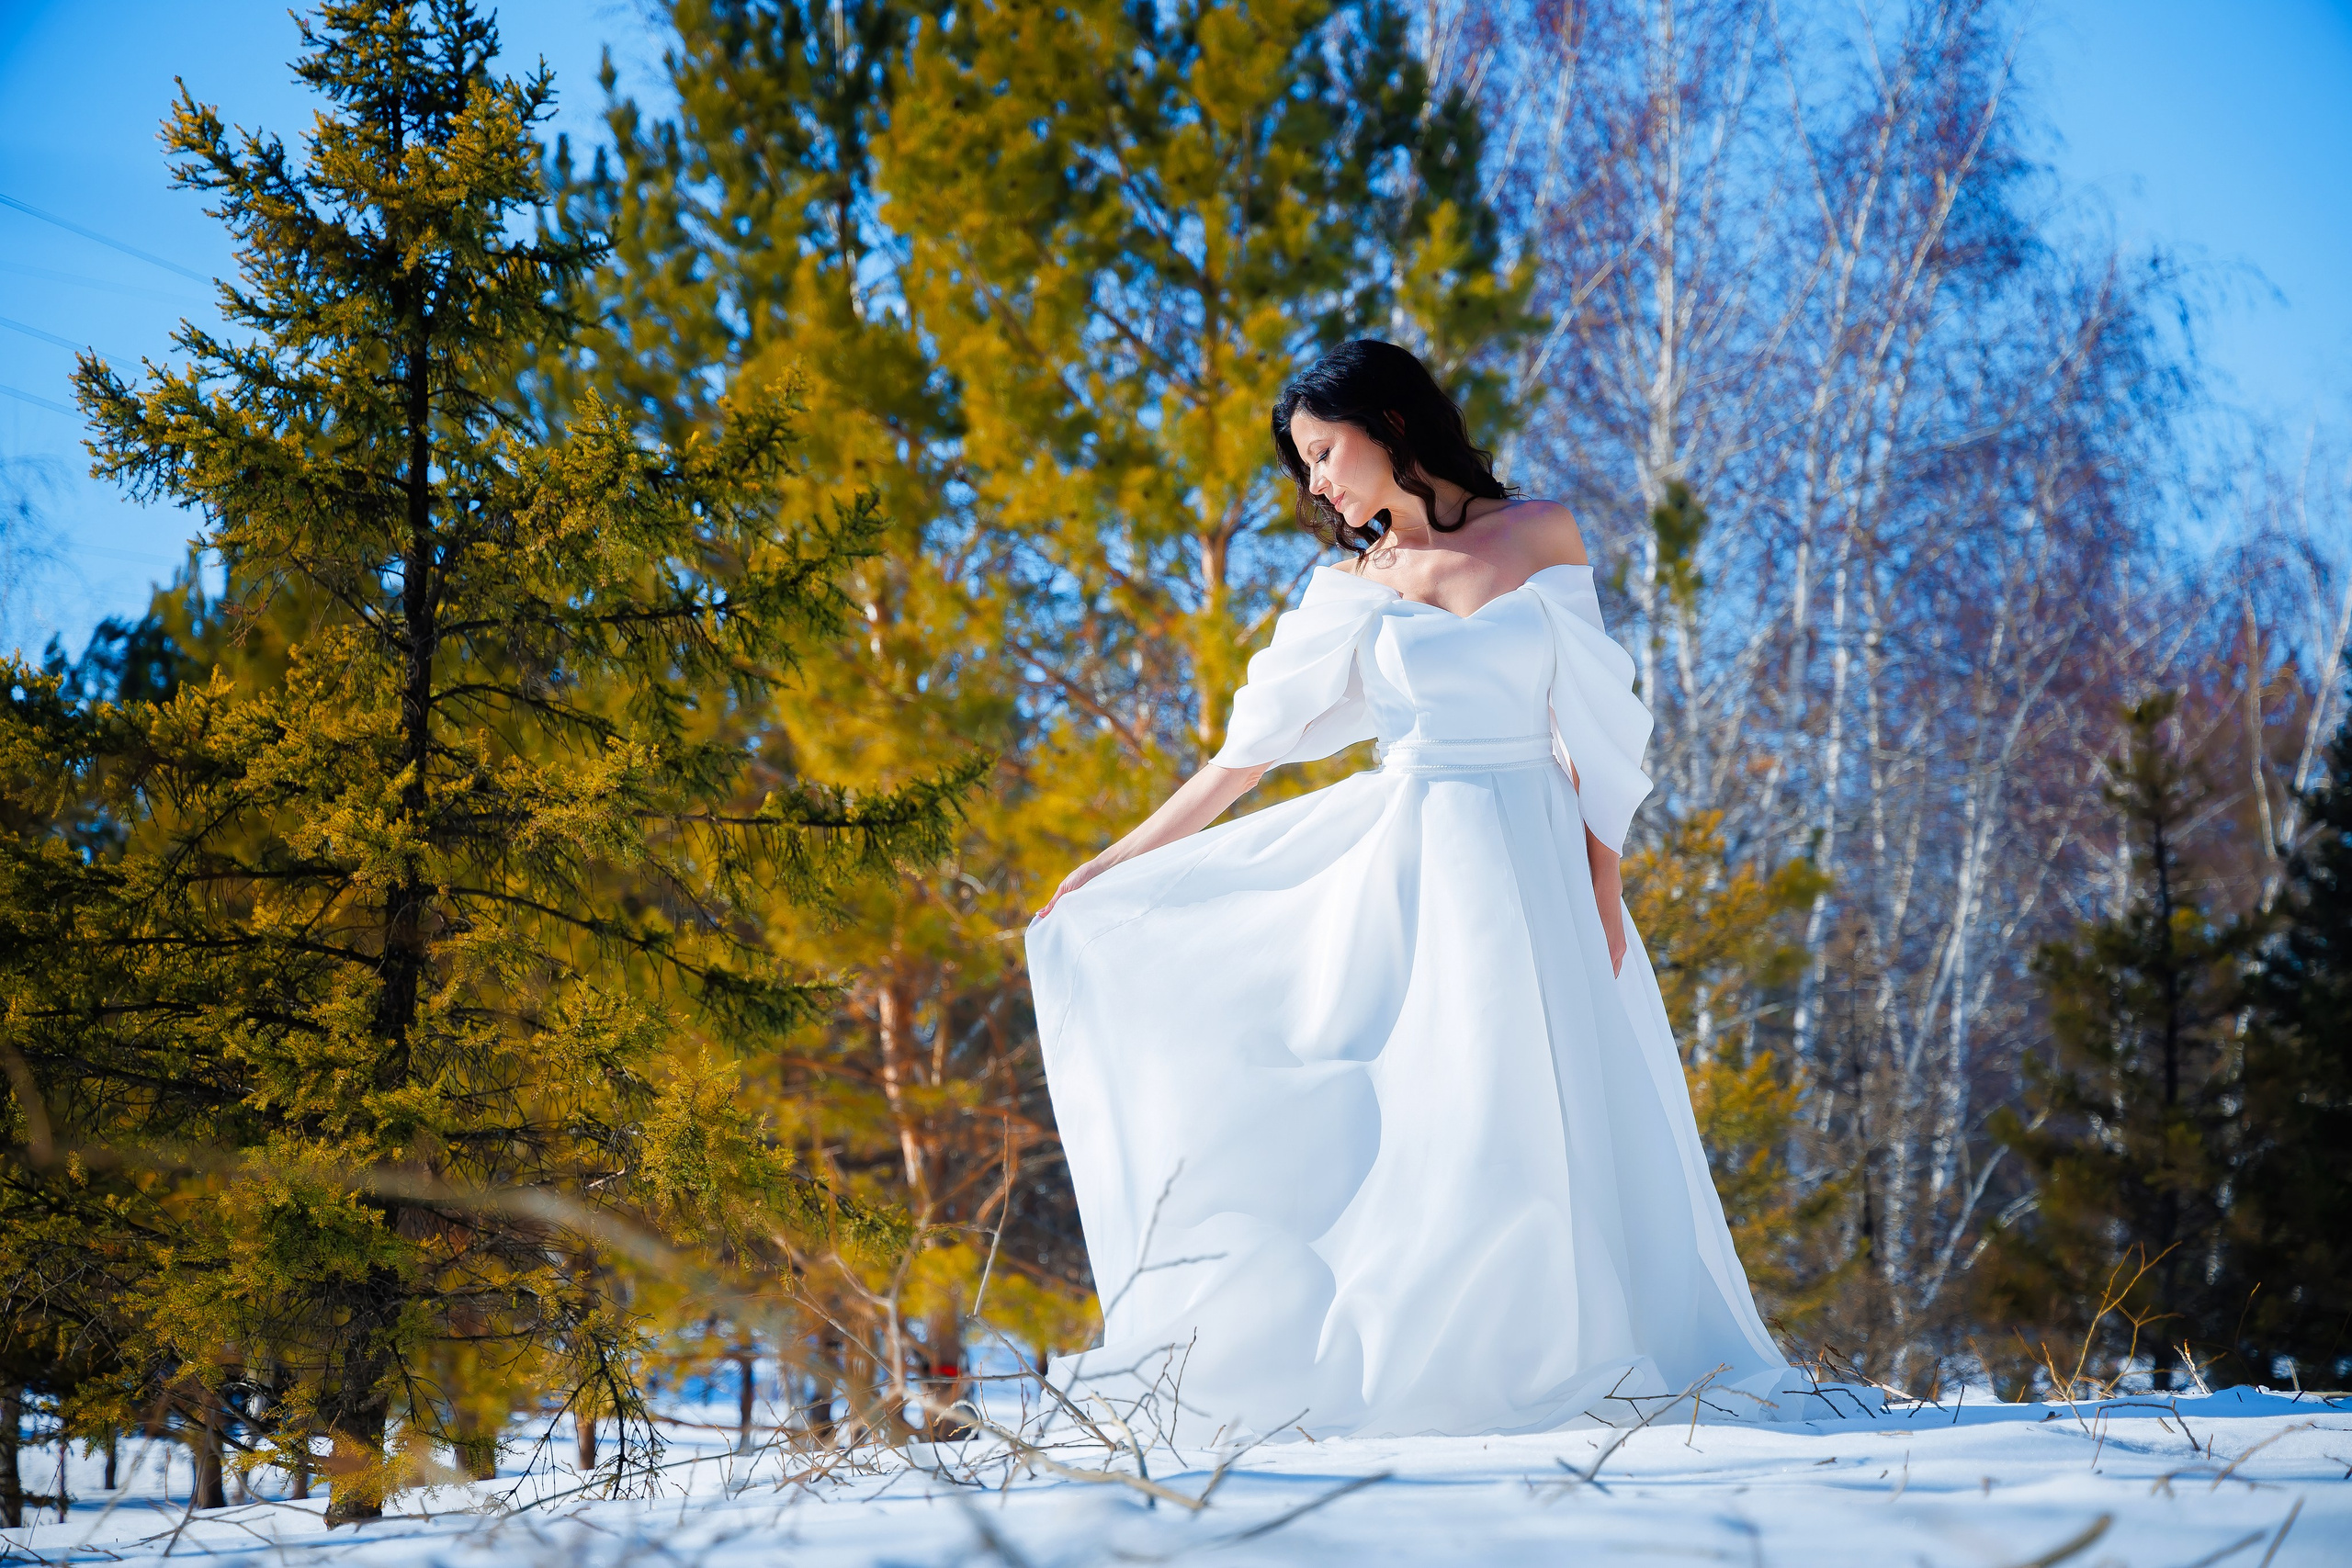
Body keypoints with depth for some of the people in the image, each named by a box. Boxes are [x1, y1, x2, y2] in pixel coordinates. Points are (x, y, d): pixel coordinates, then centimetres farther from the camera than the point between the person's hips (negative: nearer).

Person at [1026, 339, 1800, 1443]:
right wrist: (1114, 864, 10)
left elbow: (1590, 719, 4)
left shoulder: (1540, 536, 4)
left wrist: (1601, 884, -4)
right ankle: (1391, 1372, -4)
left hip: (1530, 864, -1)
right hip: (1408, 866, 1)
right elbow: (1248, 749, 11)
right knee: (1401, 1128, -6)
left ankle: (1555, 1371, 2)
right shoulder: (1351, 589, 8)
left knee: (1547, 1122, -4)